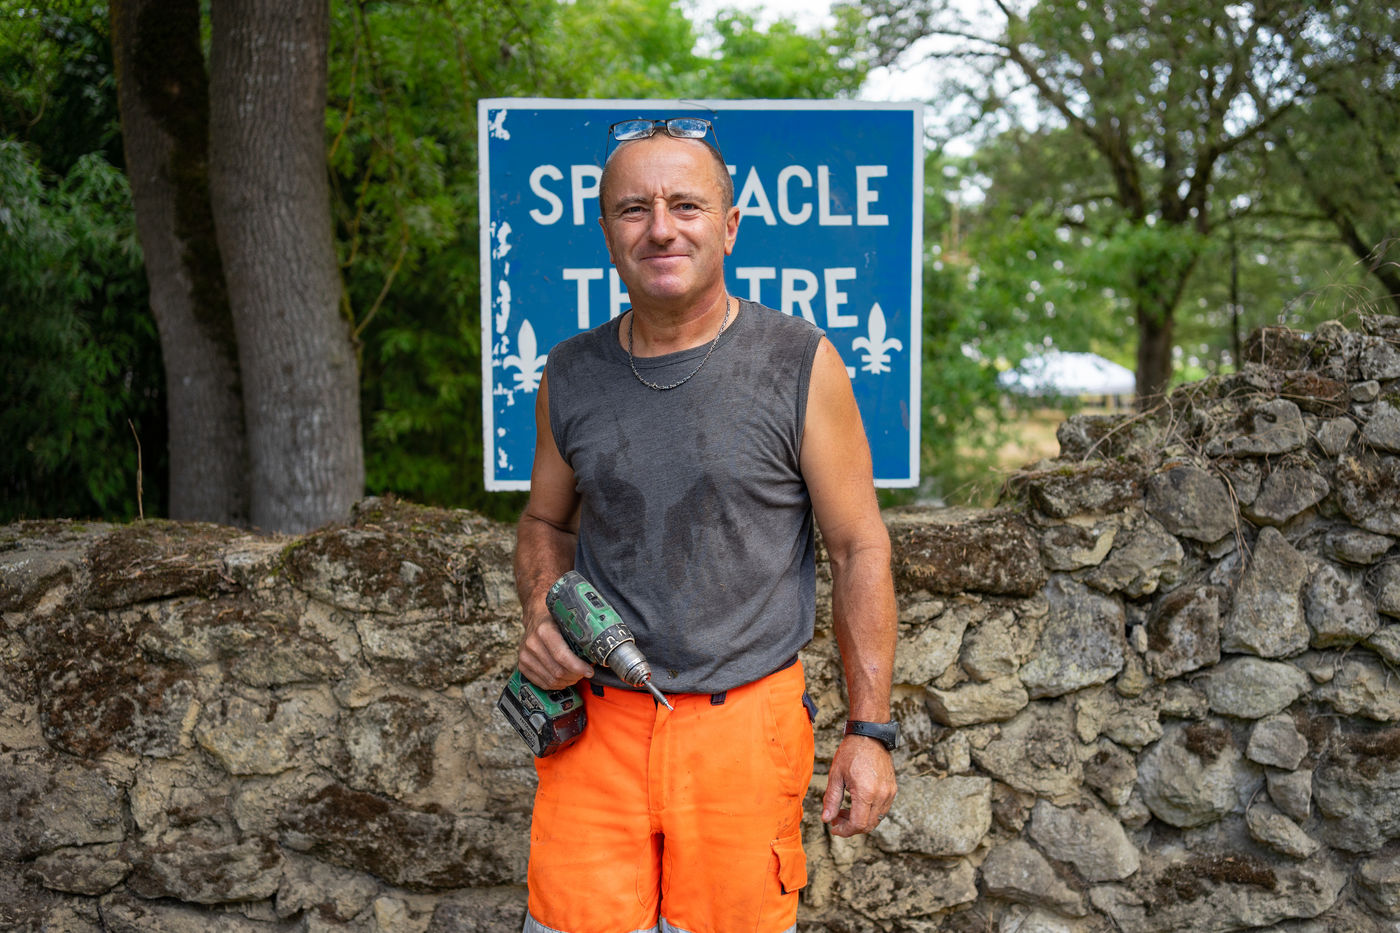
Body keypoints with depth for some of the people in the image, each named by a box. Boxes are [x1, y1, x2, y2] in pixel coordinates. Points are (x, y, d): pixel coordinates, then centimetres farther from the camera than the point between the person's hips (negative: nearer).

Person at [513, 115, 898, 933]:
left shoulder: (800, 366, -4)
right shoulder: (573, 374, 6)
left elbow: (860, 550, -1)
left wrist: (871, 731, -4)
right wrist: (541, 616, -1)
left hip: (743, 726, -2)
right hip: (595, 724, 3)